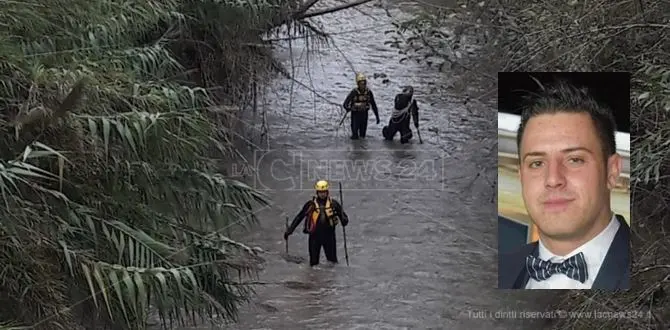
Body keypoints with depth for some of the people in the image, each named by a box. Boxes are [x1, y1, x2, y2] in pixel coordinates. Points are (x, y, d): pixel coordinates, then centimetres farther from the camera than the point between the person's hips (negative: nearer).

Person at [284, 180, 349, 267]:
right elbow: (299, 217, 5)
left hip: (329, 235, 0)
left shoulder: (333, 204, 2)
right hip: (314, 235, 0)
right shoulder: (311, 204, 0)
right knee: (314, 262, 5)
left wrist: (344, 221, -22)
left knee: (332, 260, 3)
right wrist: (289, 230, 2)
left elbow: (343, 216, 3)